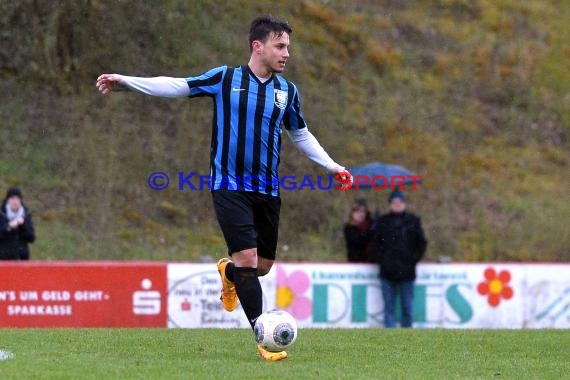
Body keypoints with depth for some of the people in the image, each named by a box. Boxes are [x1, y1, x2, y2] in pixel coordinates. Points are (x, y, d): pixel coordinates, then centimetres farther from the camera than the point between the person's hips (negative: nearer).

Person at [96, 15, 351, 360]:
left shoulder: (287, 92, 7)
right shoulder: (225, 78, -3)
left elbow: (301, 135, 21)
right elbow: (177, 86, 0)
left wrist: (332, 166, 14)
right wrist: (124, 81, -5)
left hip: (267, 189, 4)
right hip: (229, 186, -4)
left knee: (264, 265, 7)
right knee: (247, 258, -15)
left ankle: (228, 272, 43)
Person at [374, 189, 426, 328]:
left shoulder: (413, 221, 5)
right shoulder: (382, 221, 5)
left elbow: (421, 243, 9)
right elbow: (375, 242, 11)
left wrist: (413, 259, 1)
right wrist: (381, 259, 1)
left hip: (407, 271, 0)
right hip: (387, 272, 0)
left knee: (407, 306, 4)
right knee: (389, 307, 1)